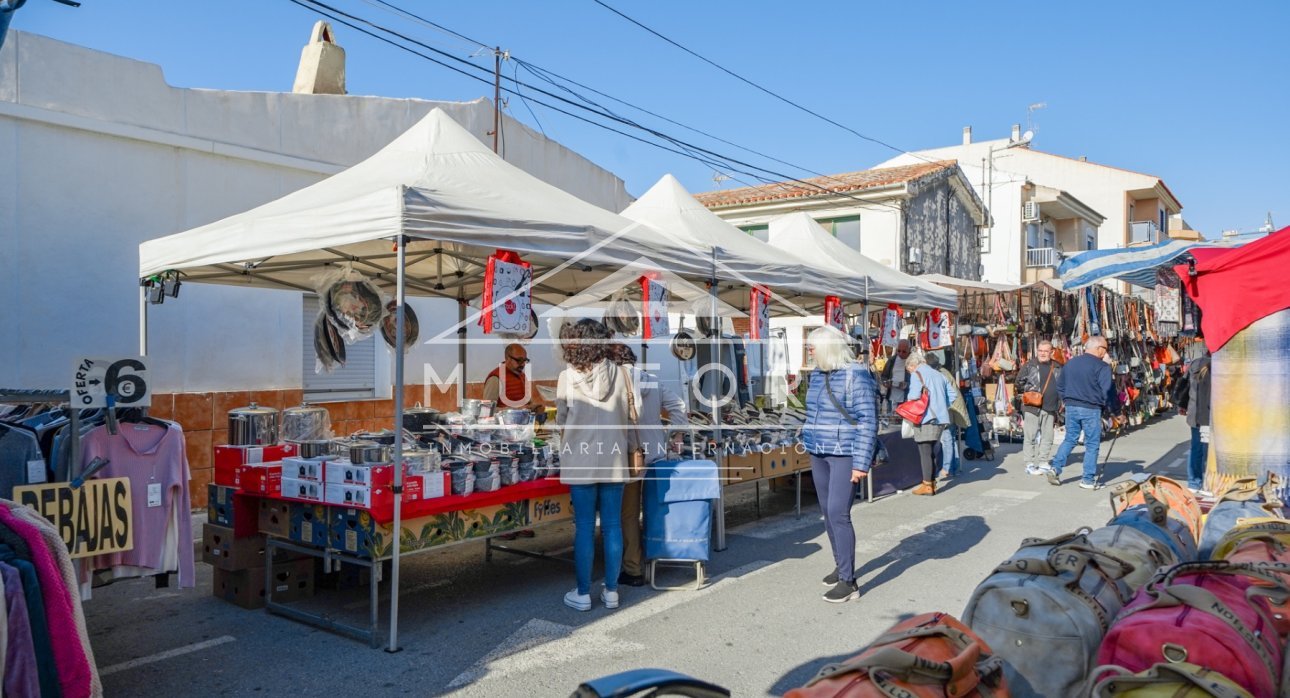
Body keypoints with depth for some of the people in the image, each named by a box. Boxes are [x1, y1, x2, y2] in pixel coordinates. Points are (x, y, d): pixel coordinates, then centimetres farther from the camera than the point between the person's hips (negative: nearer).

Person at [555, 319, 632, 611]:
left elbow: (561, 420, 5)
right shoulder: (618, 373, -3)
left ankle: (583, 594, 12)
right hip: (614, 459, 1)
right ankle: (611, 591, 16)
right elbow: (625, 418, 4)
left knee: (584, 526, 5)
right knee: (612, 525, 8)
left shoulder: (567, 376, -6)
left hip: (580, 460, -1)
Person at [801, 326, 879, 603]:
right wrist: (810, 445, 16)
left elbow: (867, 422, -15)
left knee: (838, 514, -12)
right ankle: (841, 566, 29)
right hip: (818, 455, 8)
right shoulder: (817, 375, 10)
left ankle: (848, 581, -4)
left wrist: (861, 464, -19)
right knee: (827, 512, 13)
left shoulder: (856, 375, -13)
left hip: (844, 455, -8)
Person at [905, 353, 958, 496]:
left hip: (925, 419, -7)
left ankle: (927, 486, -2)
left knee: (925, 452, -3)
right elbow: (951, 394, 15)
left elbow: (914, 396, -18)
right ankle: (932, 482, 20)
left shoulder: (917, 374, -5)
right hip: (940, 418, 7)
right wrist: (942, 407, 16)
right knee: (931, 452, 16)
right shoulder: (938, 374, 17)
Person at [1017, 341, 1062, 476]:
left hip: (1050, 409, 4)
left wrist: (1060, 402, 9)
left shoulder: (1057, 368, 12)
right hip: (1032, 408, -4)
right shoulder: (1029, 366, 0)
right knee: (1031, 437, -3)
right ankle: (1030, 464, 1)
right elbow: (1019, 383, 4)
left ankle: (1043, 463, 18)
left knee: (1047, 437, 8)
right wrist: (1029, 392, -3)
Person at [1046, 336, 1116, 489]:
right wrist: (1107, 406, -4)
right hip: (1091, 409, -6)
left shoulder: (1070, 363, 10)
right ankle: (1088, 479, 7)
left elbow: (1060, 385, 15)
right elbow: (1107, 391, -15)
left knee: (1069, 439, 15)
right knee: (1092, 444, 4)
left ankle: (1055, 468, 1)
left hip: (1071, 407, 6)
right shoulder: (1102, 366, -10)